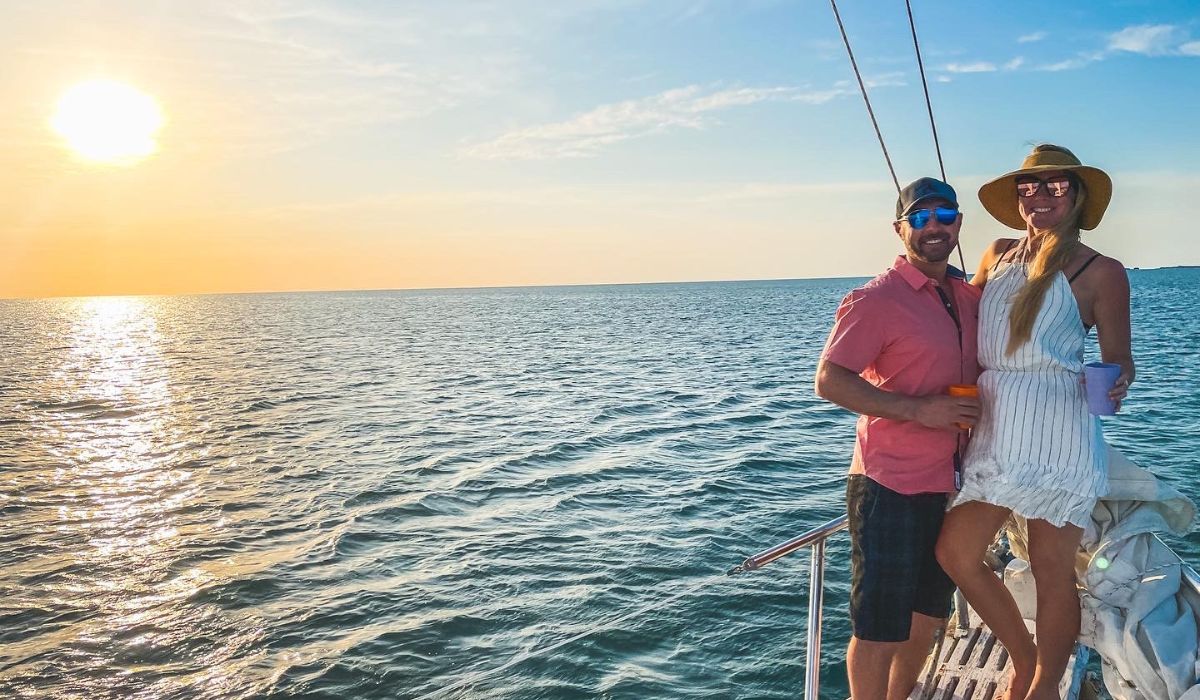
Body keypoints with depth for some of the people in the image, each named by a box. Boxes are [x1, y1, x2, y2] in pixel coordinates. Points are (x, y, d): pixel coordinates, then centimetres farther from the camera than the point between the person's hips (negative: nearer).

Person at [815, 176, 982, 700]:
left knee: (927, 618, 21)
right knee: (879, 628, 2)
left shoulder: (968, 297, 10)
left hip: (947, 483, 8)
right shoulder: (876, 300, -13)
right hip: (890, 488, -8)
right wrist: (917, 409, -23)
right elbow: (829, 381, -18)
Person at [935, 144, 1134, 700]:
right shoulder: (997, 256, 14)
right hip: (992, 424, 5)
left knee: (1052, 568, 4)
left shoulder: (1100, 272, 1)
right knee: (956, 552, 3)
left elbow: (1117, 363, 2)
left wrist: (1117, 384, -20)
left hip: (1056, 427, -5)